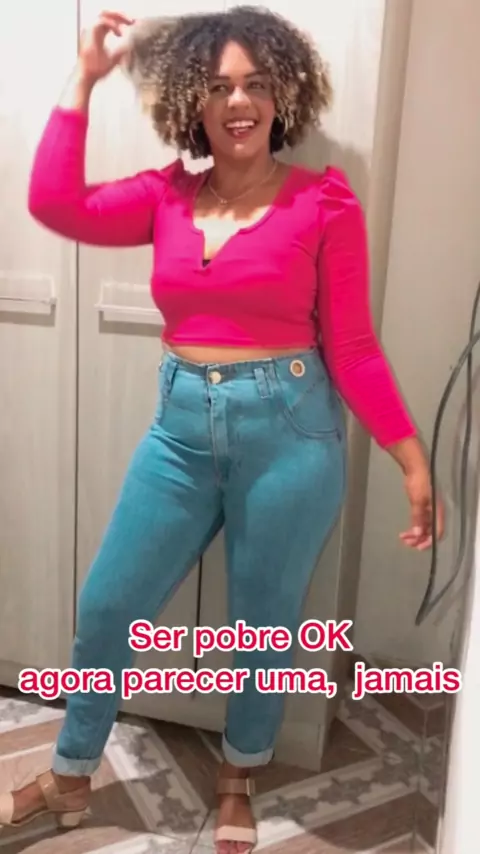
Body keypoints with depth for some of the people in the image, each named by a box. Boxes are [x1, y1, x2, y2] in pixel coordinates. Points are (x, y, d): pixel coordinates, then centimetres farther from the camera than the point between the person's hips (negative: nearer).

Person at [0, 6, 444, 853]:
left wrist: (412, 460, -7)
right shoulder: (166, 197, 6)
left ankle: (238, 782, 43)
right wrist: (85, 79, 0)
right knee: (106, 608, 11)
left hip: (289, 431, -3)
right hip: (182, 427, 4)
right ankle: (69, 778, 38)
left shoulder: (323, 205, -5)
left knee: (264, 624, 12)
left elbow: (352, 348, -4)